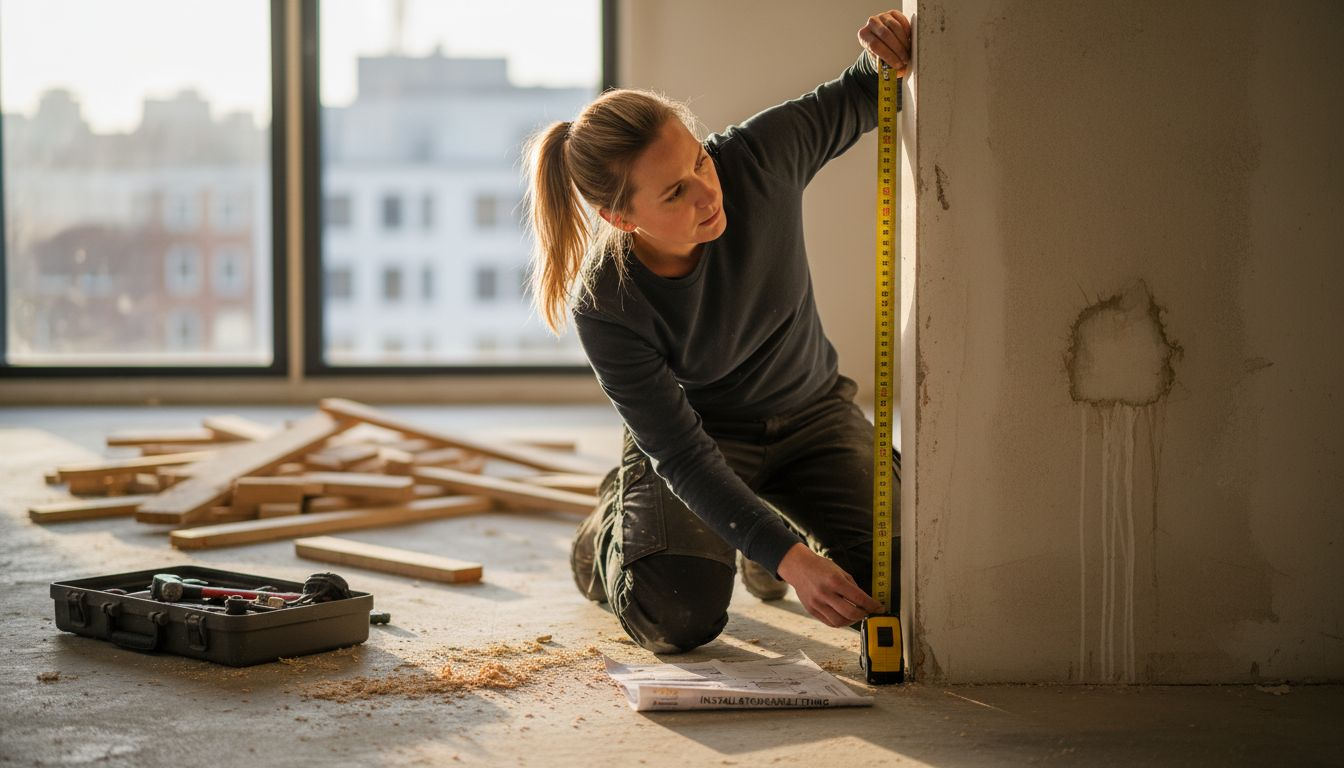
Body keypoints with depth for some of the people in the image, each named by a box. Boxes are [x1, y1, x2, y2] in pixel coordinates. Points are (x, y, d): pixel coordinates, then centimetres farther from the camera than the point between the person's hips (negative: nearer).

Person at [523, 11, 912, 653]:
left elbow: (856, 100, -5)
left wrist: (886, 59, -30)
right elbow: (682, 455, -26)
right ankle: (613, 528, 16)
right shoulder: (606, 310, -29)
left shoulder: (758, 157, -24)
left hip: (812, 414, 3)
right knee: (679, 621, -22)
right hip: (704, 436, -3)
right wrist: (789, 558, -34)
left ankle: (757, 536, 19)